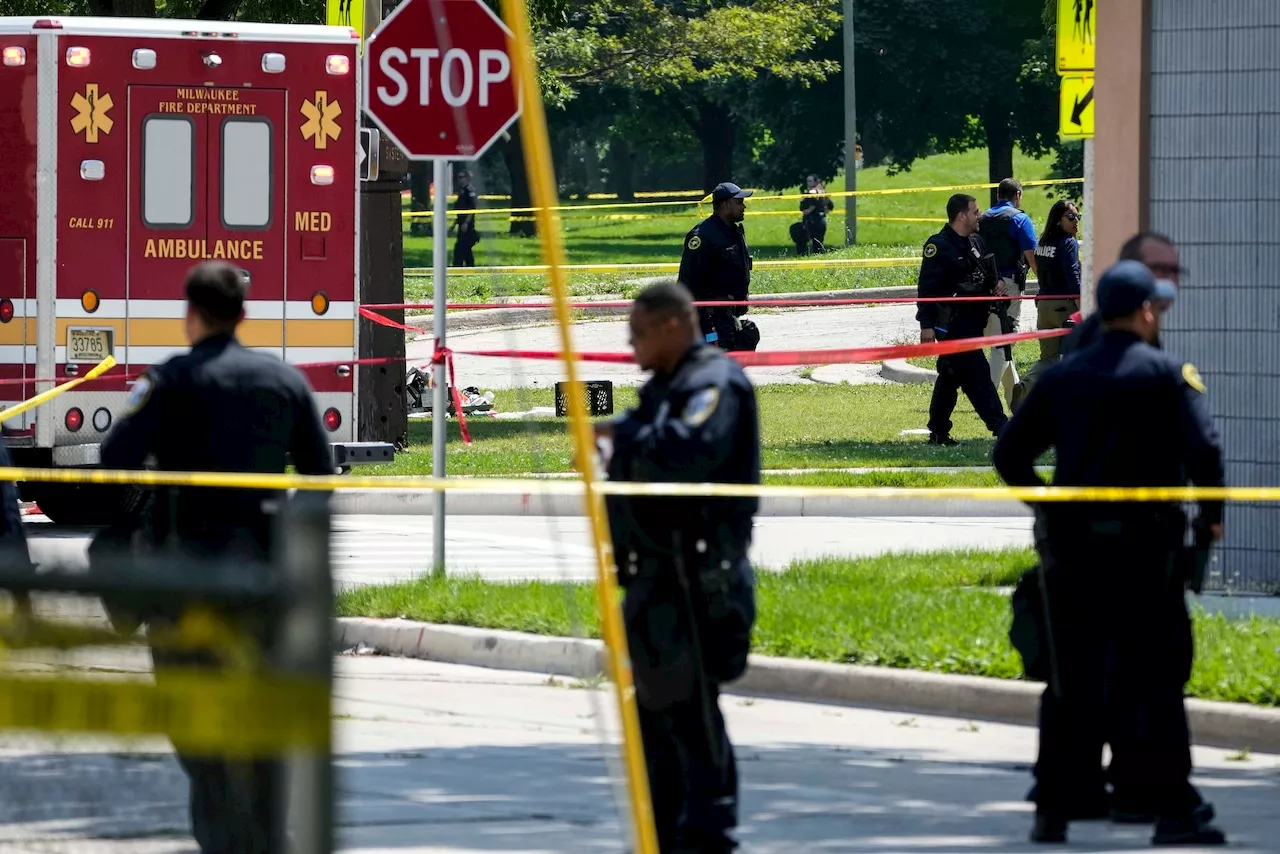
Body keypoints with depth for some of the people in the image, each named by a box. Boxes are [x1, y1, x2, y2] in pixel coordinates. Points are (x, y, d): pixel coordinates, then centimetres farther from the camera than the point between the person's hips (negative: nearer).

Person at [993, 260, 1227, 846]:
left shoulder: (1061, 378, 11)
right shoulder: (1167, 374, -4)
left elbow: (1009, 455, 10)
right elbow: (1203, 446, -15)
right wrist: (1211, 512, 0)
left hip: (1069, 548, 5)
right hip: (1140, 545, -4)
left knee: (1072, 682, 9)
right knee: (1157, 677, 0)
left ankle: (1053, 811, 7)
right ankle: (1174, 813, -2)